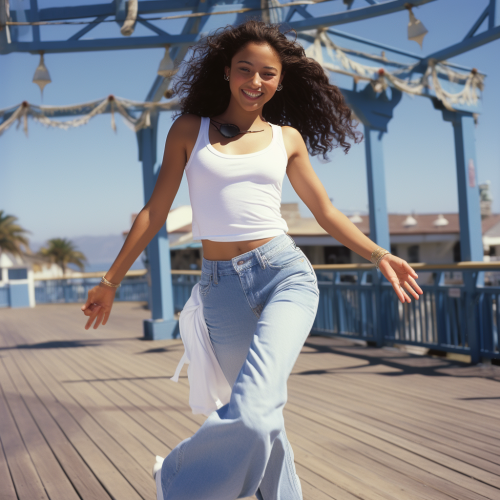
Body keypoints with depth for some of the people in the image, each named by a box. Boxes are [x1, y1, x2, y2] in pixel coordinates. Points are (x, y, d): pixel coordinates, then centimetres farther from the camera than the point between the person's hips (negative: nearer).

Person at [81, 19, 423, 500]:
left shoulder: (287, 137, 10)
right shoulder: (189, 130, 8)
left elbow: (326, 212, 17)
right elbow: (155, 212, 9)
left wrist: (378, 254, 7)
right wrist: (110, 281, 9)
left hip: (285, 275, -1)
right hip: (222, 290, 1)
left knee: (251, 414, -21)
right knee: (262, 419, 10)